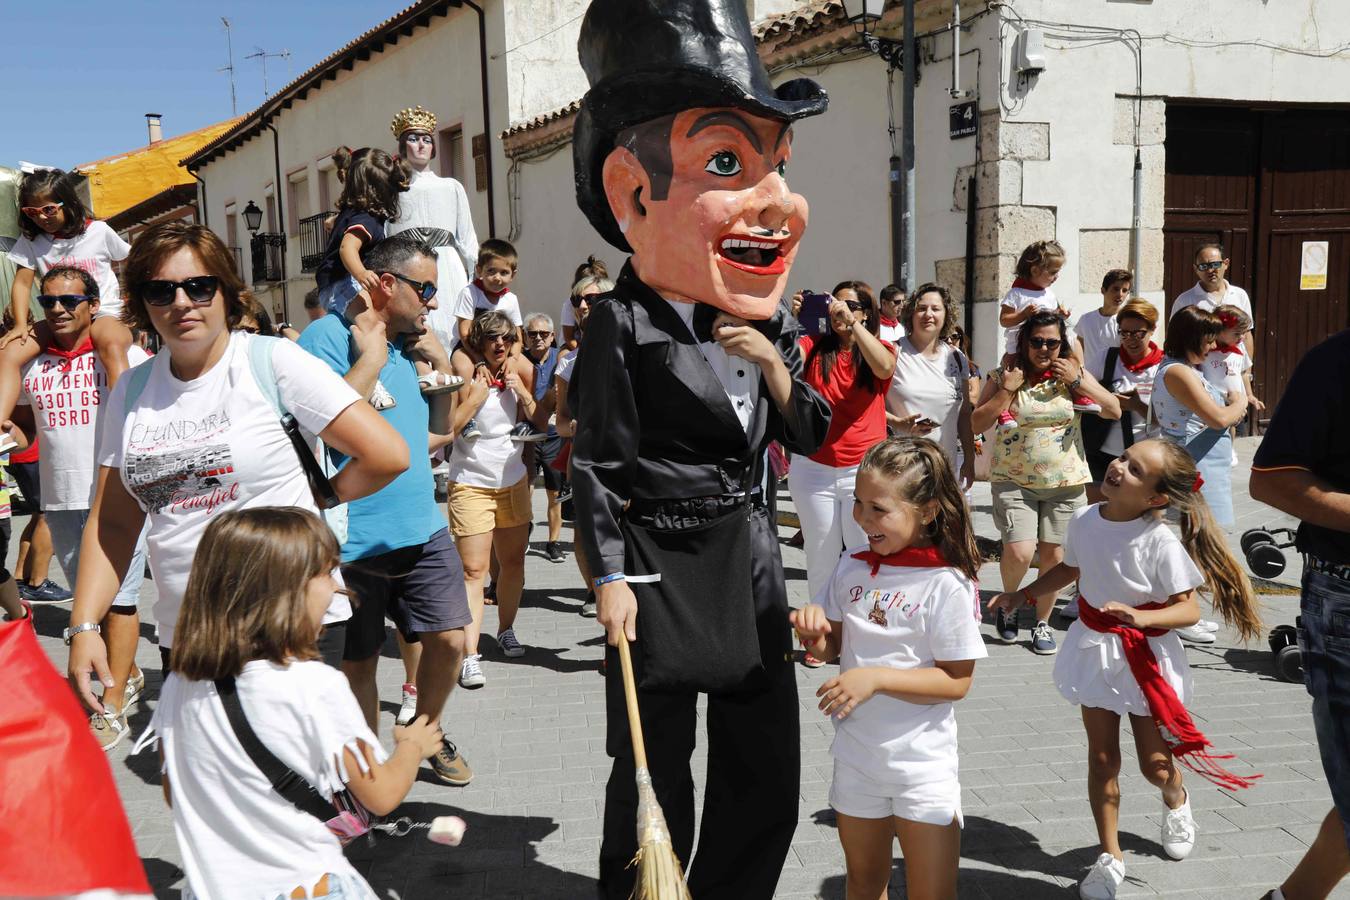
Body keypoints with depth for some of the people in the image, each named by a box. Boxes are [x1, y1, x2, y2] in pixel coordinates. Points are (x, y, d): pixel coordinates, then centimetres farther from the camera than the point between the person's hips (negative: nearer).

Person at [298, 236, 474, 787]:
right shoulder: (325, 338, -10)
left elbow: (440, 430, 21)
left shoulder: (409, 343, 13)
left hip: (423, 529, 6)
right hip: (354, 539, -6)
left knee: (450, 638, 5)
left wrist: (441, 363, 8)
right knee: (358, 662, 9)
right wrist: (371, 354, -17)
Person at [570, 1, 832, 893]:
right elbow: (597, 460, -12)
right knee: (655, 774, 6)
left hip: (750, 551, 7)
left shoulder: (767, 319, 6)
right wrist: (609, 576, -14)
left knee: (767, 766, 16)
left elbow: (810, 436, 10)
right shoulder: (625, 322, -15)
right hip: (662, 559, -7)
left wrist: (775, 367, -8)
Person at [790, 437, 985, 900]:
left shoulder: (947, 585, -19)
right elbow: (832, 648, 9)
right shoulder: (852, 567, -2)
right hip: (856, 754, 5)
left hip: (922, 764, -5)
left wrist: (876, 677, -26)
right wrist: (813, 632, -14)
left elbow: (957, 681, -18)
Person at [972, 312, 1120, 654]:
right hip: (1014, 481, -2)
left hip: (1065, 483, 2)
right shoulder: (1003, 375, -2)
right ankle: (1008, 604, 15)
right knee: (1019, 552, -15)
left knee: (1053, 555, 5)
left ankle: (1042, 623, 24)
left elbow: (1114, 411, -3)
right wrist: (1006, 391, -15)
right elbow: (977, 424, -6)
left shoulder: (1074, 373, 3)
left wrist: (1076, 382, -11)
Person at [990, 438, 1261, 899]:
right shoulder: (1085, 520, -7)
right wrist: (1023, 594, 10)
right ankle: (1109, 854, 24)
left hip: (1145, 657, -4)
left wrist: (1141, 616, -35)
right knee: (1102, 758, 9)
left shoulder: (1161, 543, -23)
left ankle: (1176, 801, 49)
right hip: (1095, 649, 4)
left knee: (1154, 763, 11)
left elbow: (1189, 608, -20)